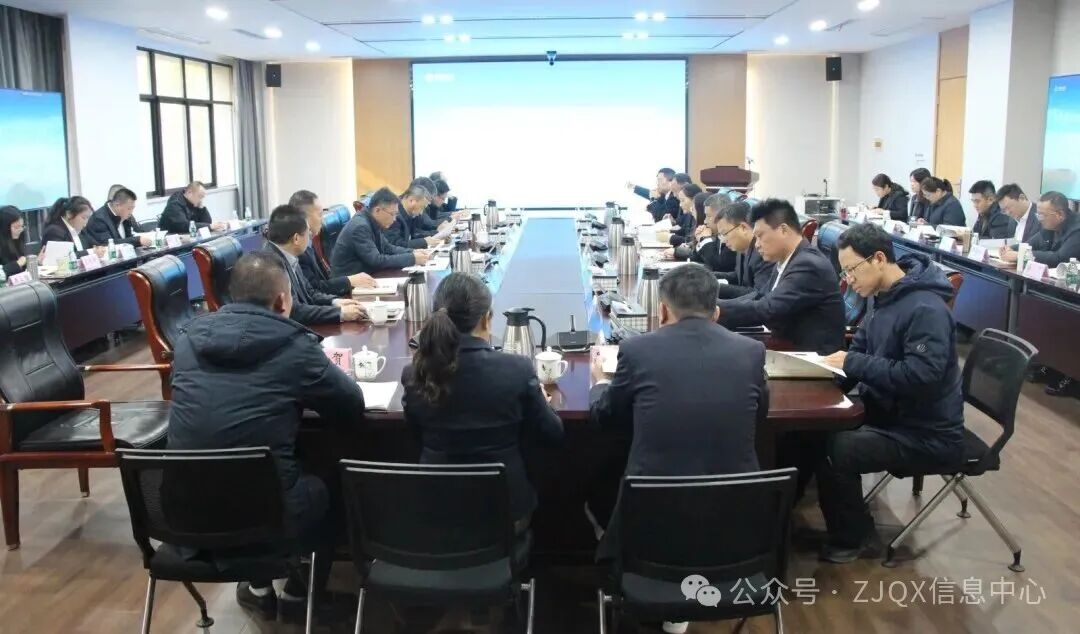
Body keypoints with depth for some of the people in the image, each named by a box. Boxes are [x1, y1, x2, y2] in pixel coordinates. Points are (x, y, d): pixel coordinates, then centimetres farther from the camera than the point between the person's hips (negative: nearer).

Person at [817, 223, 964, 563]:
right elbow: (861, 349, 16)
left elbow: (920, 377, -32)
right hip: (889, 410, 9)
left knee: (833, 450, -24)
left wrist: (853, 364, -26)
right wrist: (836, 362, -6)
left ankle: (853, 536, 0)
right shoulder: (885, 296, 5)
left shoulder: (926, 309, -24)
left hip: (925, 433, -9)